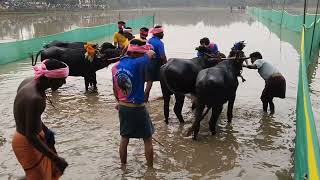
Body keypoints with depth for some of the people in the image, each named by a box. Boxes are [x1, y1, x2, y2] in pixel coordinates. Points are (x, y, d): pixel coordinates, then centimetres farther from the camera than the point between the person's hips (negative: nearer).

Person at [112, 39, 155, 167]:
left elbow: (115, 89, 11)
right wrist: (147, 51, 19)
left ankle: (123, 166, 33)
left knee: (124, 138, 20)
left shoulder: (115, 67, 0)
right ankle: (150, 168, 21)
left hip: (123, 107, 6)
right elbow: (151, 53, -3)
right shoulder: (137, 64, -20)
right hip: (138, 108, -6)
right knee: (147, 139, 11)